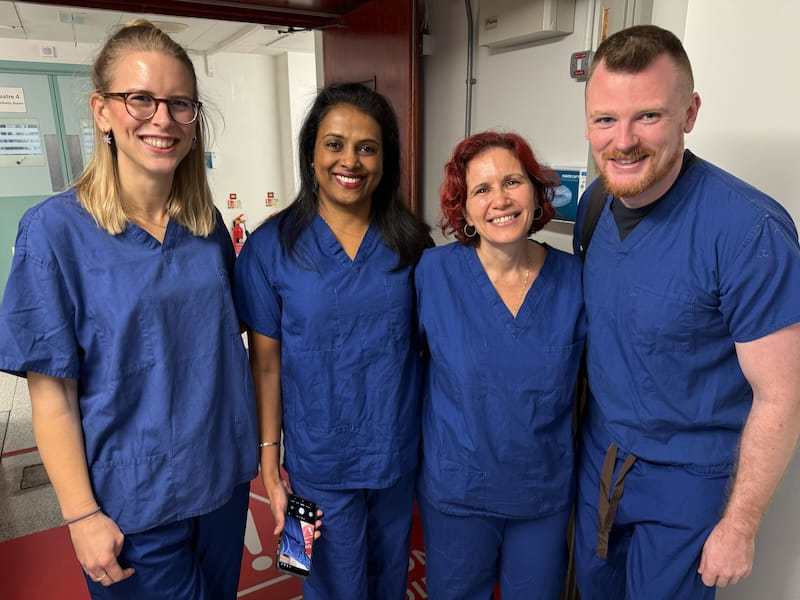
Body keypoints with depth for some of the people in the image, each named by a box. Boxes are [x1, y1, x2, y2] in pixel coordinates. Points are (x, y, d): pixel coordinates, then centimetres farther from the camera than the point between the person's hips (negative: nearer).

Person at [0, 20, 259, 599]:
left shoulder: (209, 225, -2)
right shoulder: (55, 230, -14)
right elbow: (52, 392, -12)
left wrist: (252, 452, 6)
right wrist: (83, 516, -12)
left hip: (224, 482, 4)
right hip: (131, 505, -4)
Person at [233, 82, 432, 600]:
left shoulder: (410, 241, -5)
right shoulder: (272, 247, -11)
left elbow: (429, 339, 2)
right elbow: (266, 362, -7)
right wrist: (269, 455, -6)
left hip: (399, 449, 3)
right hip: (320, 459, -2)